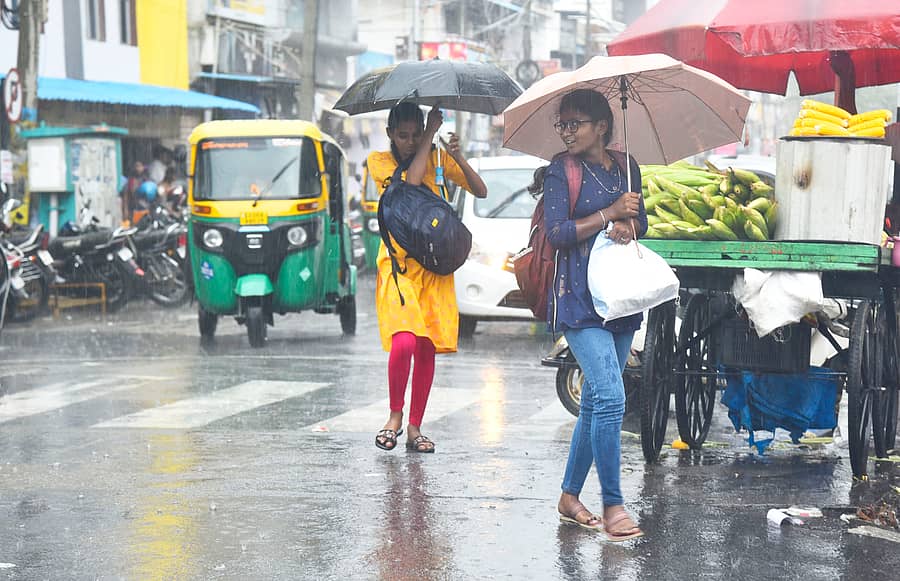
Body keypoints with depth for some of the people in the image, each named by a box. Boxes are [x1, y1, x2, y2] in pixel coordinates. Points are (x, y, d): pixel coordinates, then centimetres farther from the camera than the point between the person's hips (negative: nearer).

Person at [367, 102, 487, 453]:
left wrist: (458, 158, -15)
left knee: (427, 347, 2)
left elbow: (480, 191, 1)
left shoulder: (437, 158, 10)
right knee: (404, 341, -21)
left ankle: (415, 427, 13)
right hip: (398, 262, -3)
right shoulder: (378, 161, 2)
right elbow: (410, 182, -17)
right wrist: (431, 135, -12)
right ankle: (395, 415, 1)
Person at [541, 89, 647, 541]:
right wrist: (610, 214, -13)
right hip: (579, 297, -6)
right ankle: (612, 505, -9)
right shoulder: (561, 171, -2)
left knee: (596, 402, 9)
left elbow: (641, 222, 15)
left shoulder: (625, 167, 13)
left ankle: (570, 496, 19)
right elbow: (556, 232, -9)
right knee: (611, 398, -15)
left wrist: (628, 223, -7)